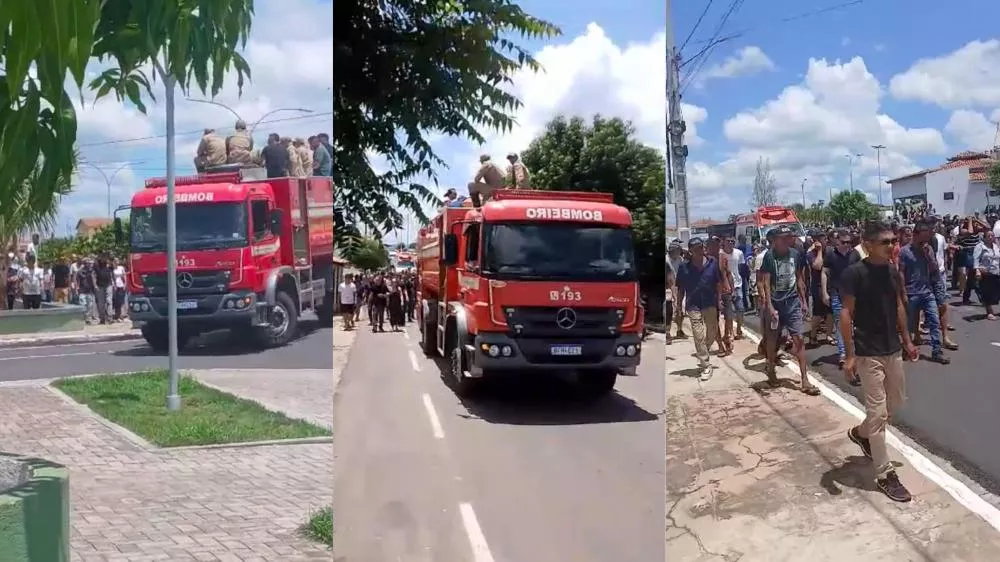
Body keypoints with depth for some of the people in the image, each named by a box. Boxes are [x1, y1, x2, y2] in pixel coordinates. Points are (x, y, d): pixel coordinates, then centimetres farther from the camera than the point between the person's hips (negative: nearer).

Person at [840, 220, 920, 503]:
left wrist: (907, 340, 16)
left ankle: (860, 433, 44)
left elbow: (899, 307, 16)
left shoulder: (892, 271, 5)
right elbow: (846, 314, -16)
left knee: (897, 401, 20)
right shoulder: (854, 273, -16)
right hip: (868, 353, -7)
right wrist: (850, 355, -18)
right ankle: (885, 474, 5)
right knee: (878, 412, -3)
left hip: (892, 349, 7)